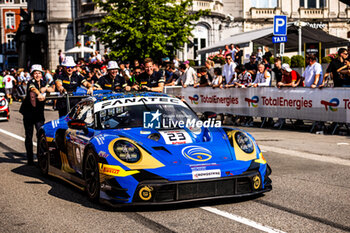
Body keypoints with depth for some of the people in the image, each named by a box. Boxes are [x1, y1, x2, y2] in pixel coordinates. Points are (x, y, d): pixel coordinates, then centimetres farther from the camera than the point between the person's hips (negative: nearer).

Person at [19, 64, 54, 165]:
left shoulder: (43, 83, 6)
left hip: (39, 112, 4)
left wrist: (46, 88, -24)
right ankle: (30, 158, 8)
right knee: (29, 136, 2)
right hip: (28, 112, -4)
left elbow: (52, 89, -5)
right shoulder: (31, 83, -11)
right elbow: (33, 89, -30)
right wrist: (39, 94, -49)